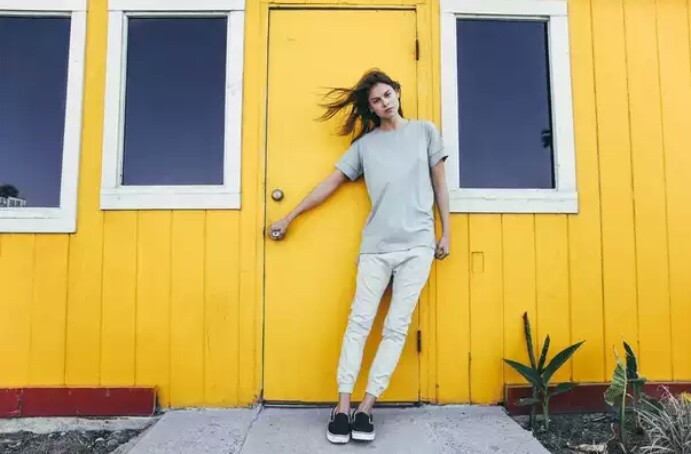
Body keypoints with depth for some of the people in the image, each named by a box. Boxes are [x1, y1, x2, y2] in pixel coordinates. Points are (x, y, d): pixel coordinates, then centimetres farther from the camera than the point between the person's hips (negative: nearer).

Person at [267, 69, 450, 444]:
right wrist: (288, 218, 12)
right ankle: (343, 407, 2)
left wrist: (445, 233, 7)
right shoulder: (365, 143, 12)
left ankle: (366, 408, 4)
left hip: (418, 244, 0)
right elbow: (330, 183, 12)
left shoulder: (425, 131, 12)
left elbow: (439, 184, 13)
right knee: (359, 323, -4)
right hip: (376, 246, 1)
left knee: (396, 328, -2)